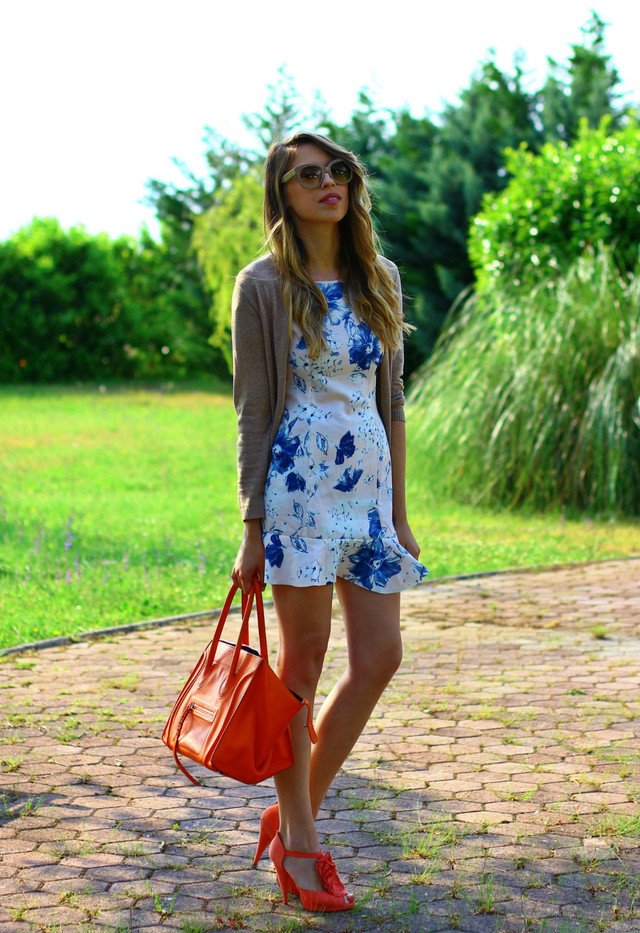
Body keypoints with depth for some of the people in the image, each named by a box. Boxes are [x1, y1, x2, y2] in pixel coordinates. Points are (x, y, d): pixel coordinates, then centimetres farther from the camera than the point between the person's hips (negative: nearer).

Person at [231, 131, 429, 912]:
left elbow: (391, 402, 15)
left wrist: (399, 510, 12)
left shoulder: (379, 278, 13)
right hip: (300, 481, -5)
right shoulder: (265, 284, -1)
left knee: (379, 658, 2)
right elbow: (254, 410, -3)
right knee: (303, 659, 0)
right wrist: (253, 528, -6)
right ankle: (299, 844, 12)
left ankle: (294, 814, 18)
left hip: (369, 480, 6)